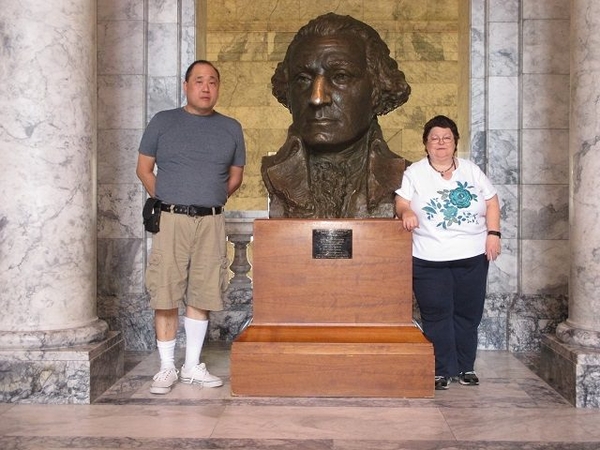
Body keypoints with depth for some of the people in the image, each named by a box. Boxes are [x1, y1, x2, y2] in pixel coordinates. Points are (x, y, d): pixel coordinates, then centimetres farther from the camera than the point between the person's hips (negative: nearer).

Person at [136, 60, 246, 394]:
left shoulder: (231, 128, 11)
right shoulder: (163, 122, 7)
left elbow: (236, 176, 18)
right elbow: (144, 169, 11)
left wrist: (213, 199, 7)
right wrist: (165, 200, 3)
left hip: (211, 222, 2)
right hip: (171, 219, -1)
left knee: (202, 295, 5)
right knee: (166, 295, -2)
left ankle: (193, 366, 18)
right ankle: (167, 368, 10)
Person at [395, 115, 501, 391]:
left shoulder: (471, 170, 10)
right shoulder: (415, 172, 4)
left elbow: (491, 202, 9)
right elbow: (401, 203, -4)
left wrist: (493, 234, -2)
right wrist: (406, 212, -27)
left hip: (472, 256, 2)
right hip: (429, 259, -2)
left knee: (468, 313, 9)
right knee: (436, 315, -1)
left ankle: (466, 367, 23)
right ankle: (442, 370, 10)